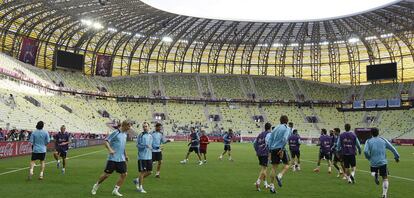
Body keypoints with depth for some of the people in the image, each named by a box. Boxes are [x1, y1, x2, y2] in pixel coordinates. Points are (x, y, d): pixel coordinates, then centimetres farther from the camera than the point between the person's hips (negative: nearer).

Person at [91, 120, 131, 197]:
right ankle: (96, 185, 26)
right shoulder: (116, 132, -10)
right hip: (113, 158, -7)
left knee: (124, 174, 0)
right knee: (107, 174, 0)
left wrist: (125, 155, 23)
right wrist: (110, 149, -28)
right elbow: (106, 141, -13)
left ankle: (115, 190, 12)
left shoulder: (125, 134, 12)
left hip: (121, 159, 7)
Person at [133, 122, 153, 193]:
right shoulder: (141, 135, -8)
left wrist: (151, 147, 8)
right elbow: (137, 145, -13)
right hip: (142, 156, -7)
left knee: (149, 172, 10)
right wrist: (145, 145, -24)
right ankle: (140, 187, 13)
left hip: (149, 157, 7)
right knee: (142, 172, -1)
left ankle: (137, 180, 29)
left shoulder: (150, 136, 12)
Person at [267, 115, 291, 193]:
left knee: (274, 168, 8)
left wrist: (270, 151, 15)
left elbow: (269, 140, 14)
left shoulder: (275, 128, 18)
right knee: (287, 165, 12)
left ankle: (272, 186, 6)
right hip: (280, 148, -5)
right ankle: (279, 176, -13)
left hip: (273, 149, 5)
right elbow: (284, 139, -16)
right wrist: (282, 149, -17)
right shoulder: (287, 128, 1)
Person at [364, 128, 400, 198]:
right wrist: (397, 156, 18)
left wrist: (369, 158, 5)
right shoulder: (383, 140, 4)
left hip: (373, 162, 0)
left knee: (373, 172, 28)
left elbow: (365, 151, -13)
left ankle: (375, 175, -7)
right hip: (383, 162, 0)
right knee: (385, 178, 9)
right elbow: (392, 149, 5)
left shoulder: (368, 141, 0)